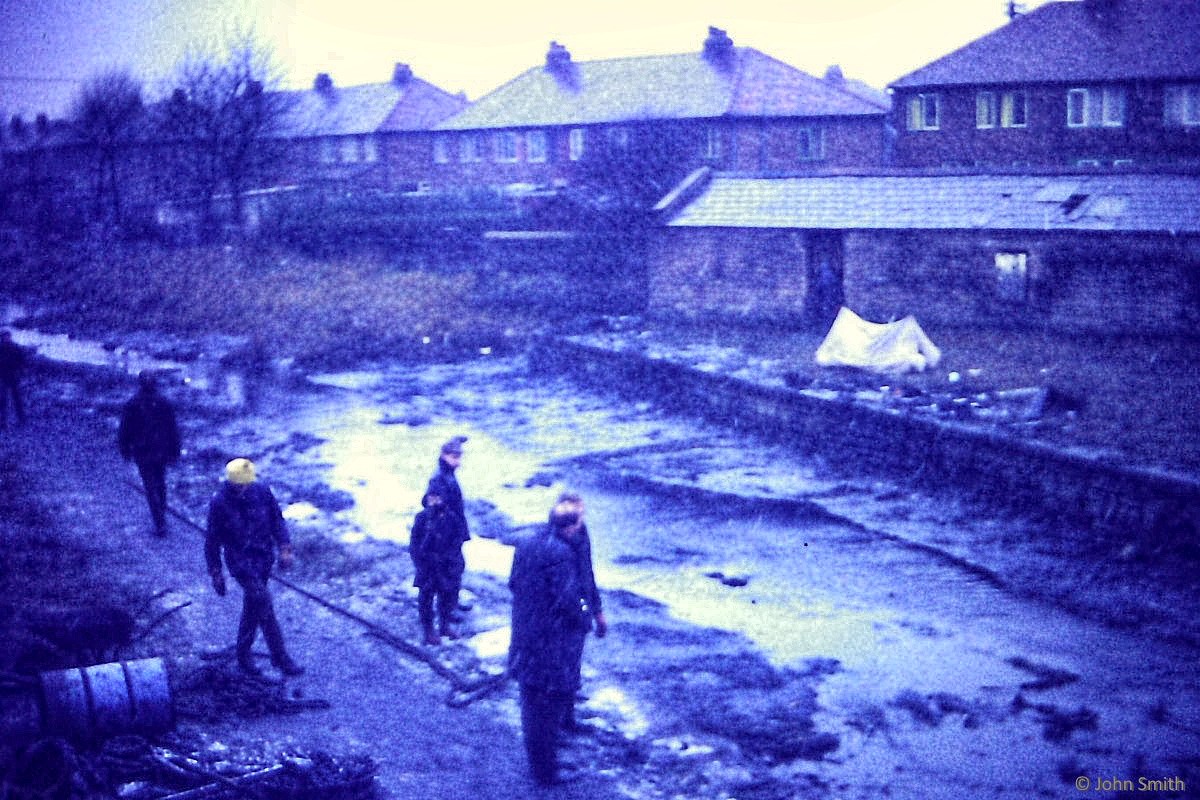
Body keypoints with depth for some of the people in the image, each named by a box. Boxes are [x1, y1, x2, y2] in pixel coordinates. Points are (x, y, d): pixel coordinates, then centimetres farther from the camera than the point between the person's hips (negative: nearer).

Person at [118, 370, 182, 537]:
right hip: (162, 452, 2)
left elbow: (123, 430, -3)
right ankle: (162, 514, 35)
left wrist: (125, 451, 10)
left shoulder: (131, 405, -11)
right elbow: (173, 429, -3)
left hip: (142, 453, -2)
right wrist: (174, 452, 6)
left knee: (151, 487, 2)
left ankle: (160, 524, -5)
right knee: (160, 482, 23)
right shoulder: (165, 403, -7)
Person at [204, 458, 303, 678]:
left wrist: (284, 548, -4)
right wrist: (216, 573, -3)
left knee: (253, 605, 15)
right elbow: (212, 540, -6)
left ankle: (244, 654, 32)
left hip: (264, 557, 5)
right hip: (240, 560, -5)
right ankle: (280, 658, -8)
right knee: (263, 601, -15)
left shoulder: (262, 492, -7)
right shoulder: (219, 503, -15)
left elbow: (277, 519, 6)